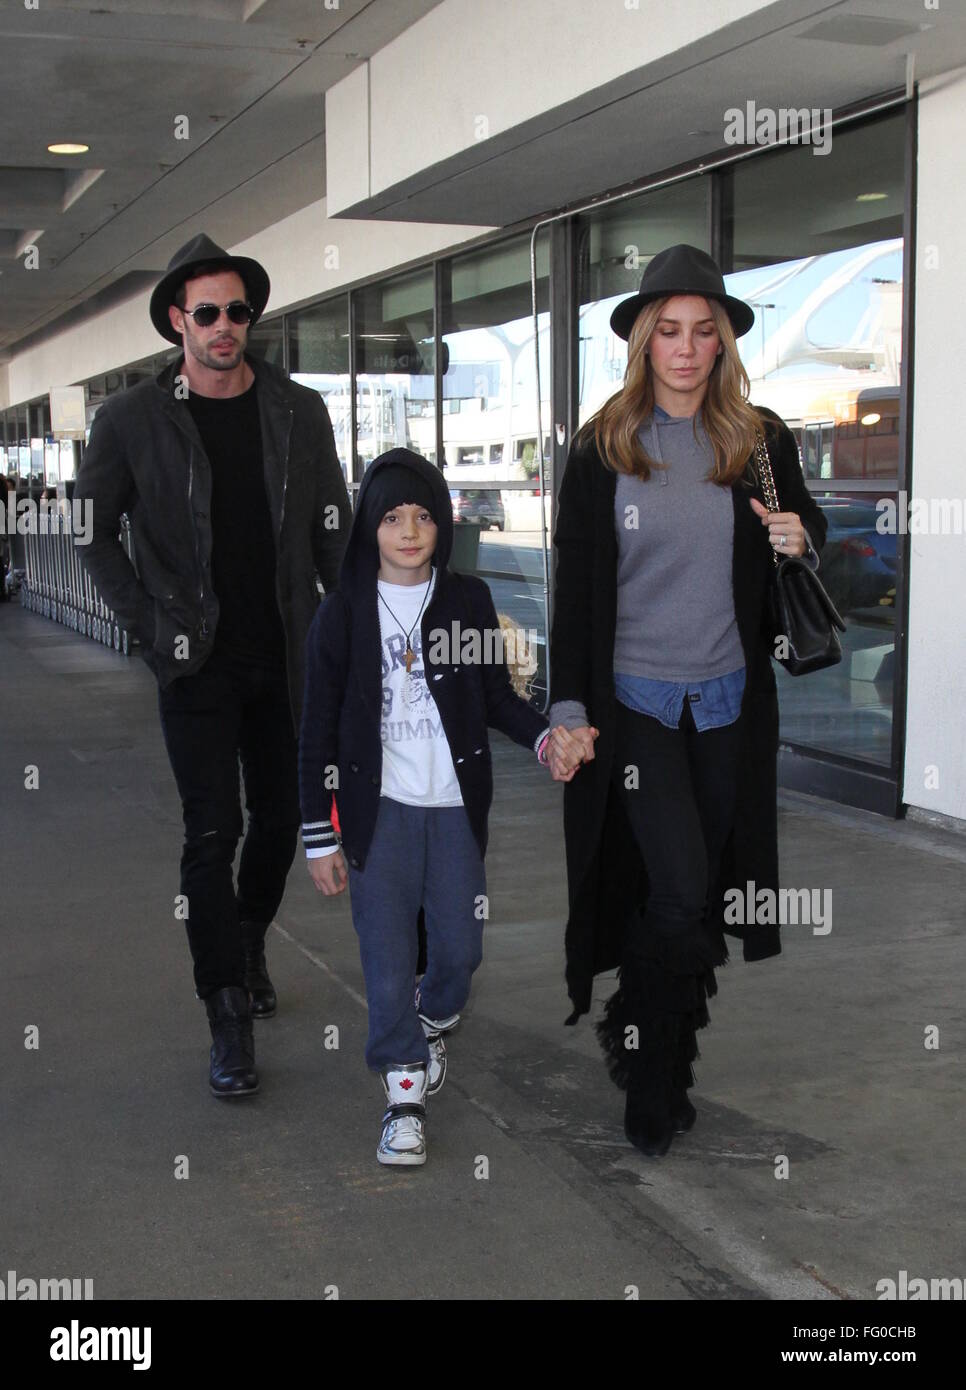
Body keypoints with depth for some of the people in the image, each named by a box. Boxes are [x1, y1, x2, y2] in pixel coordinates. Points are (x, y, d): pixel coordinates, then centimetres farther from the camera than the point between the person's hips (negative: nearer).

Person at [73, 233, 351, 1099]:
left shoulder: (299, 412, 4)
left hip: (286, 659, 3)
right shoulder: (133, 420, -2)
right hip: (198, 663, -3)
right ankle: (230, 1017, 2)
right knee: (213, 832, -5)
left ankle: (249, 945, 38)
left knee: (280, 817, 12)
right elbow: (91, 528, 5)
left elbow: (332, 533, 6)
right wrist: (147, 617, -2)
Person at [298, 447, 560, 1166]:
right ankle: (405, 1092, 17)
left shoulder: (468, 599, 0)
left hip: (456, 805, 2)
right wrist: (321, 837, -4)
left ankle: (433, 1021, 42)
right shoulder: (343, 612, -4)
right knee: (387, 957, 0)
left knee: (460, 946, 10)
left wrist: (545, 734, -14)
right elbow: (319, 730, -2)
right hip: (378, 808, -2)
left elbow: (497, 696, 7)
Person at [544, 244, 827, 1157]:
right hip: (633, 696, -3)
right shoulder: (603, 448, -2)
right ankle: (653, 1082, 8)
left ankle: (643, 1038, 32)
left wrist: (800, 538, -6)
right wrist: (569, 708, -7)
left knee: (697, 891, 11)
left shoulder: (760, 441, 4)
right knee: (680, 889, -11)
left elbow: (807, 528, 19)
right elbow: (576, 585, -2)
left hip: (727, 699, 3)